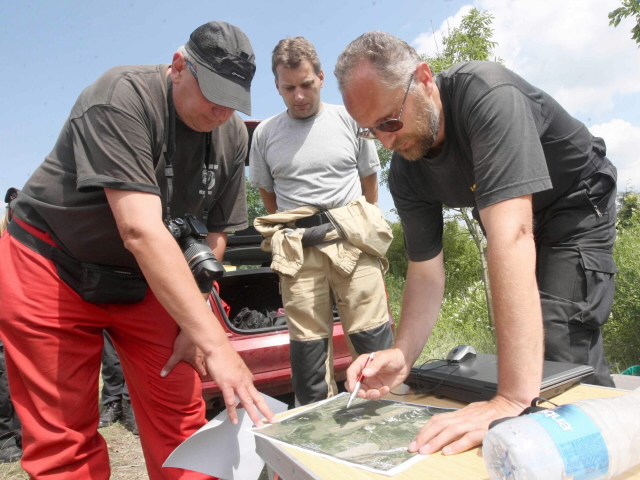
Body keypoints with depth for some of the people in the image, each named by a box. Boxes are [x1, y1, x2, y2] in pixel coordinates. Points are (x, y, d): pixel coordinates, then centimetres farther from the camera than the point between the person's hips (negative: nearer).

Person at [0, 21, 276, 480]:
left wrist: (193, 324, -6)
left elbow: (215, 232, 0)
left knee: (180, 416, 2)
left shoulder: (233, 134, -5)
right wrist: (215, 342, -38)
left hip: (144, 277, 5)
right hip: (54, 267, -4)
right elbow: (141, 230, -35)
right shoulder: (122, 97, -24)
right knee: (63, 437, -1)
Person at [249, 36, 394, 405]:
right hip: (298, 253, 1)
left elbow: (369, 182, 16)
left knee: (375, 340, -2)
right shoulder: (265, 134, 11)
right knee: (307, 349, 3)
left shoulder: (349, 120, 10)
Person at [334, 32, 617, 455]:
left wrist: (514, 398, -50)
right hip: (513, 221, 6)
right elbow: (426, 270, -12)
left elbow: (510, 235, -47)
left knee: (559, 349, -20)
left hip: (577, 207, -6)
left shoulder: (486, 94, -37)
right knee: (522, 349, 7)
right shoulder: (406, 174, -16)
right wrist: (402, 355, -29)